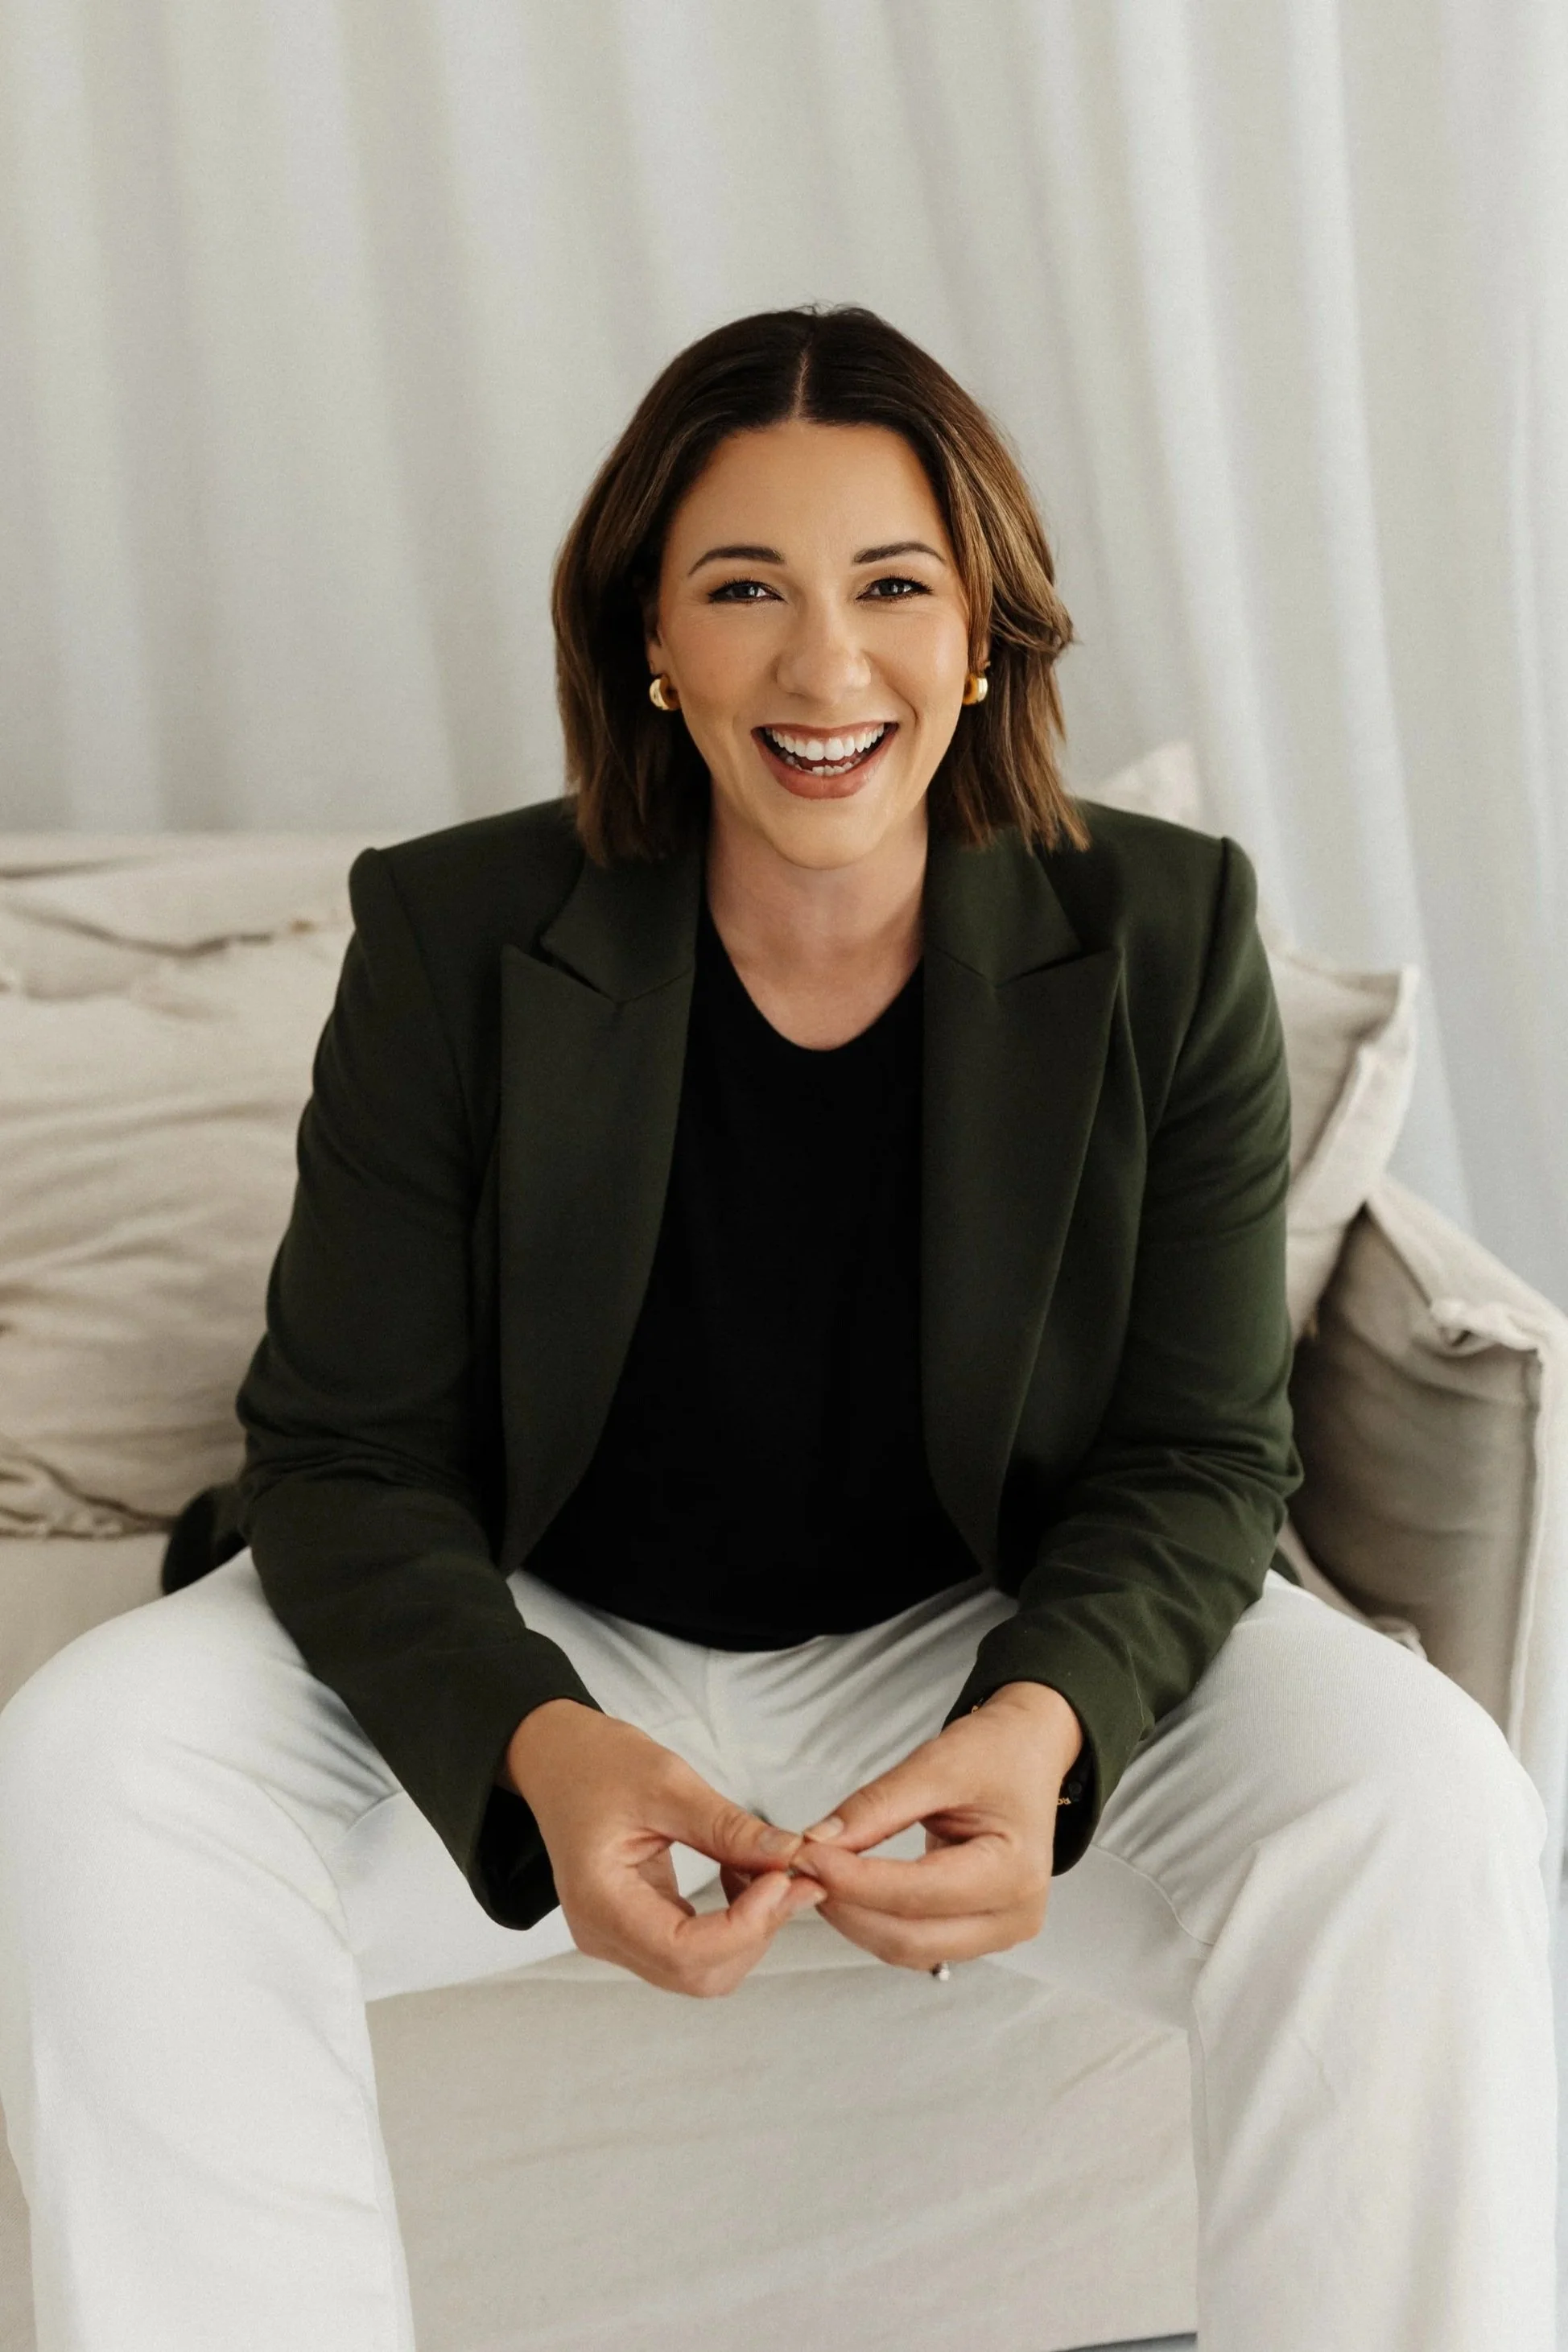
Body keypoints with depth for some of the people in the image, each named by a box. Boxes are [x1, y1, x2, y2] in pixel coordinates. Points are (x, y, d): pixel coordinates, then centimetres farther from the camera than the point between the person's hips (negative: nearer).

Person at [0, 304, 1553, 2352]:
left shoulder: (1164, 942, -7)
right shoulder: (458, 938, -9)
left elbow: (1197, 1457, -6)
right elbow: (346, 1453, -10)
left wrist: (1041, 1726, -29)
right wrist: (543, 1753, -32)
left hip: (996, 1647, 0)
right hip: (538, 1653, 0)